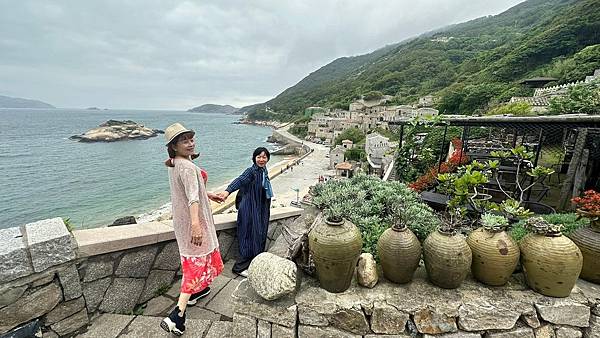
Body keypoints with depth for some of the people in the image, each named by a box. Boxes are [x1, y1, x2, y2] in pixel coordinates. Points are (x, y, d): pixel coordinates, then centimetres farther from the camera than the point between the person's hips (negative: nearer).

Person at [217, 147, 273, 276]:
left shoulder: (264, 171, 7)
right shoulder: (251, 171, -16)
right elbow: (239, 181, -35)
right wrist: (228, 191, -54)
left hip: (261, 210, 8)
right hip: (250, 210, -8)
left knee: (260, 236, 16)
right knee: (251, 238, -2)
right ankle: (239, 267, 14)